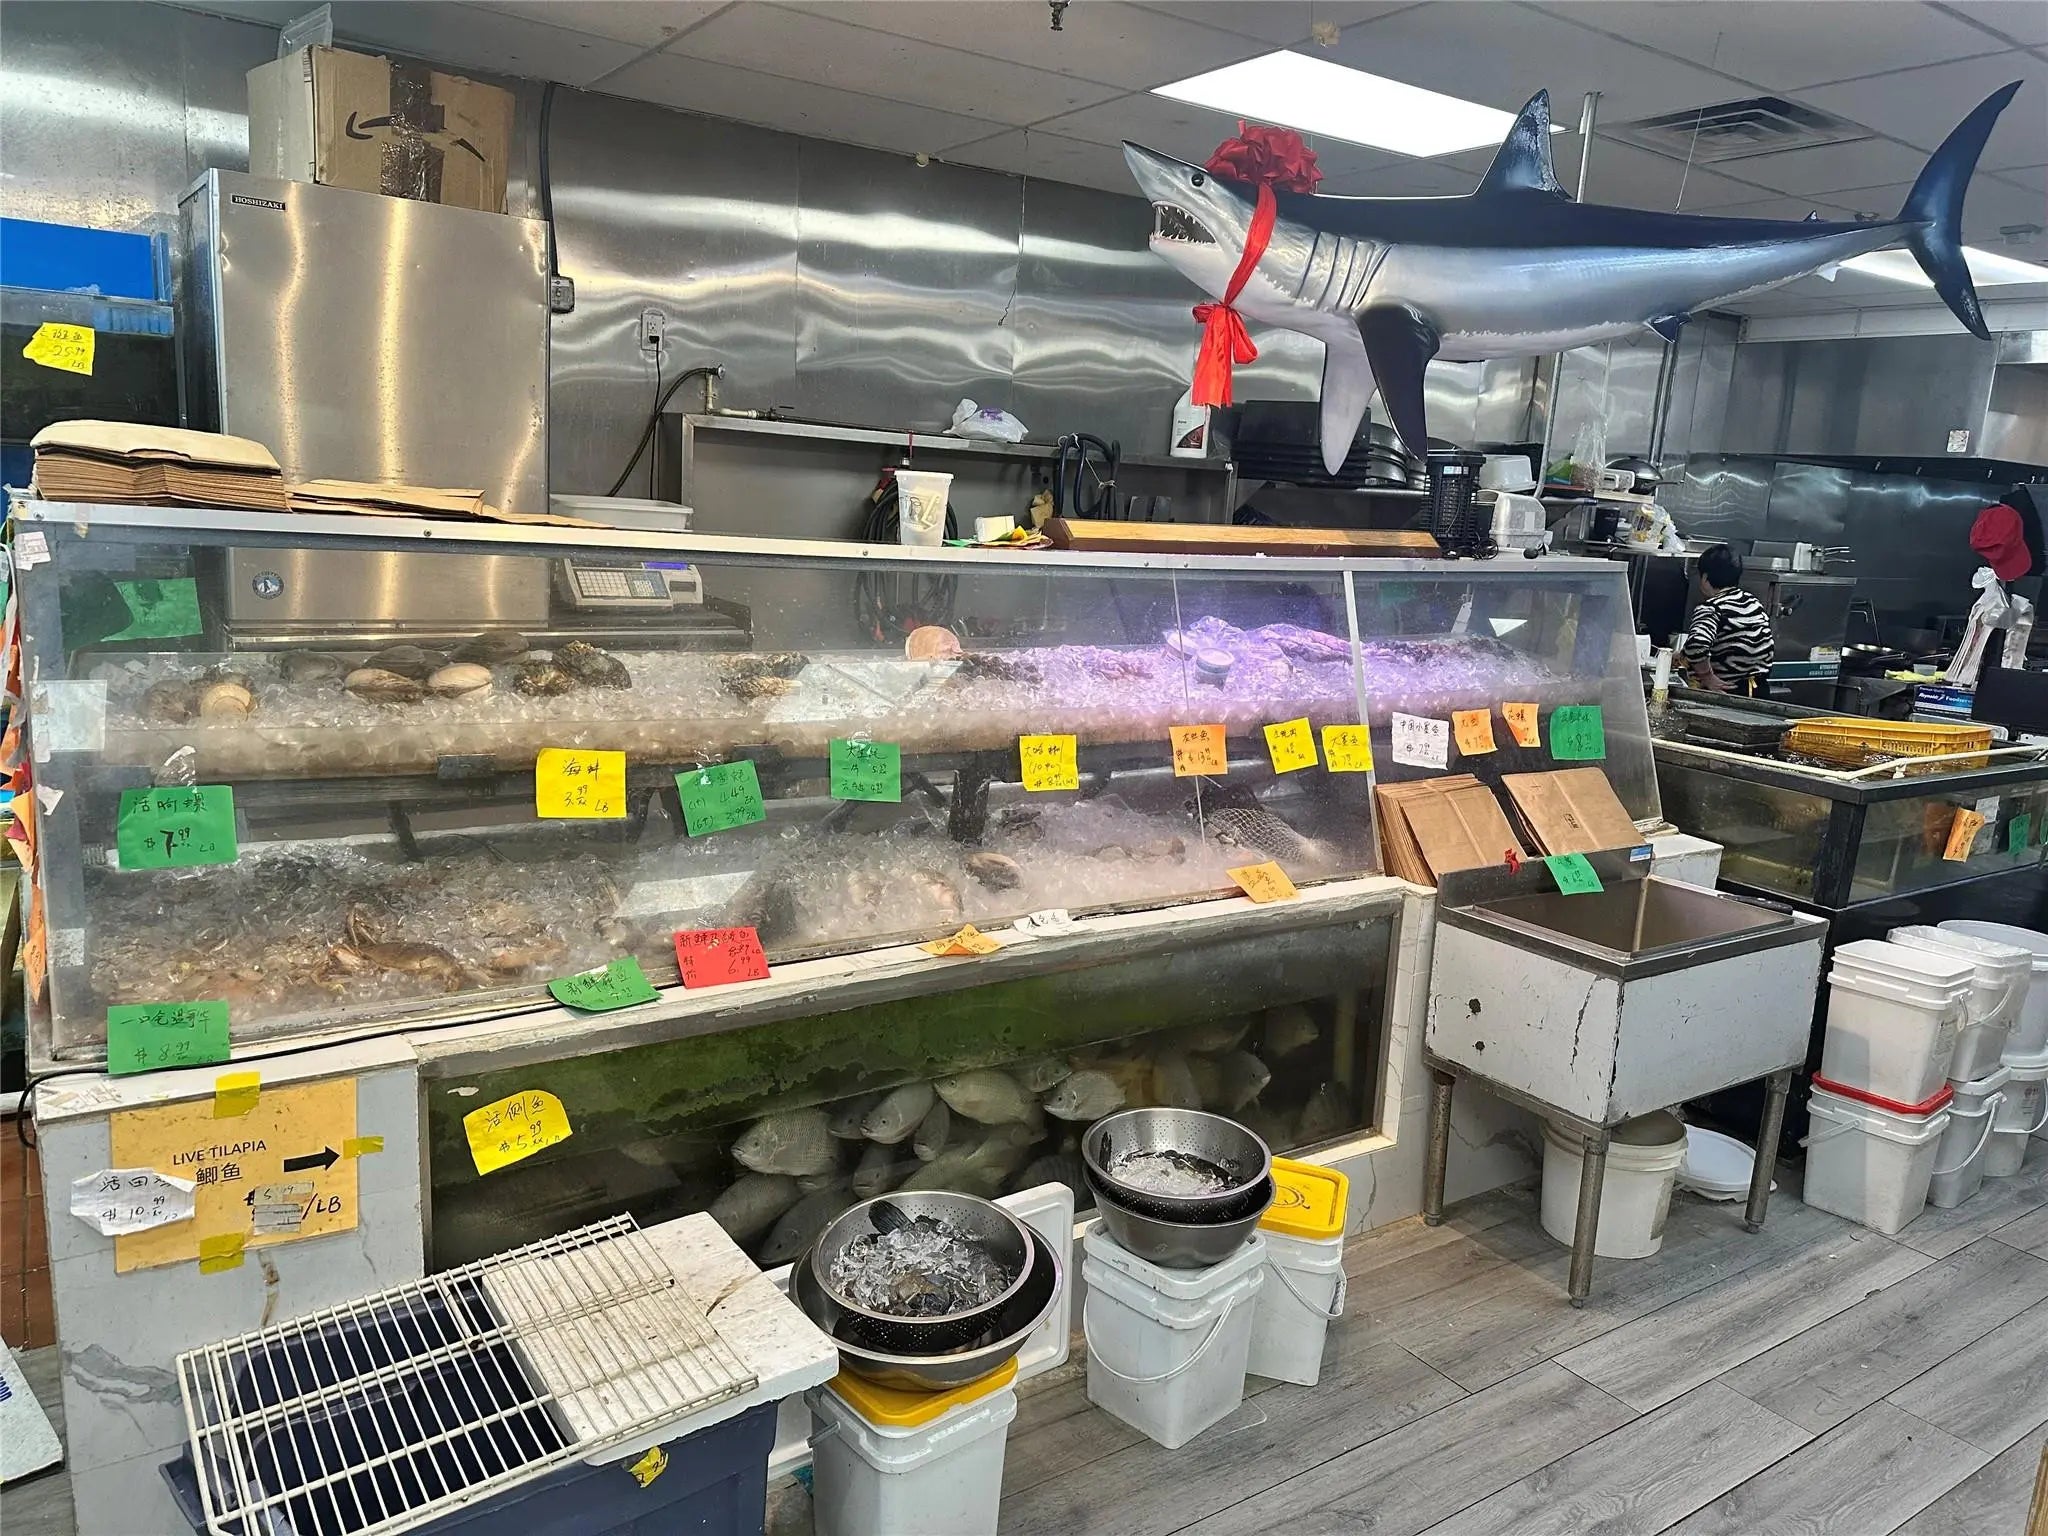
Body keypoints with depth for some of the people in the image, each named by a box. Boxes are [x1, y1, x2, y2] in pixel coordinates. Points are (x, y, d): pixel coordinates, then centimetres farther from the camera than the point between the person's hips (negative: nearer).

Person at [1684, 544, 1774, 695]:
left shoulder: (1710, 608, -15)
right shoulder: (1754, 603, 10)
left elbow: (1696, 644, -34)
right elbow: (1769, 648, 18)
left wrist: (1708, 677, -20)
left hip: (1724, 691, -7)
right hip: (1757, 691, 7)